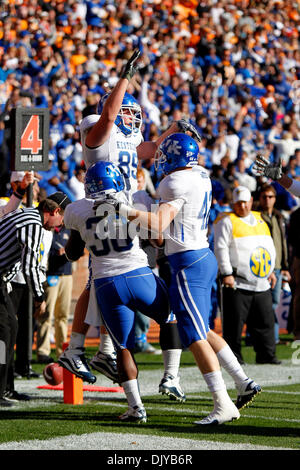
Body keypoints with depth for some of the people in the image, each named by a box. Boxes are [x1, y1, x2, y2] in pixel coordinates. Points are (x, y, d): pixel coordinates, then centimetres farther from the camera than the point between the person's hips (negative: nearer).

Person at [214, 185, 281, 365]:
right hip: (237, 283, -6)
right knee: (235, 323, -5)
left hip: (261, 283, 6)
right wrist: (226, 274, -16)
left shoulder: (259, 220, 18)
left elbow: (269, 246, 25)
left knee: (265, 321, 7)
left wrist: (271, 270, 19)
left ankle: (266, 355, 14)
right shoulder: (227, 221, -2)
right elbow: (221, 248, -9)